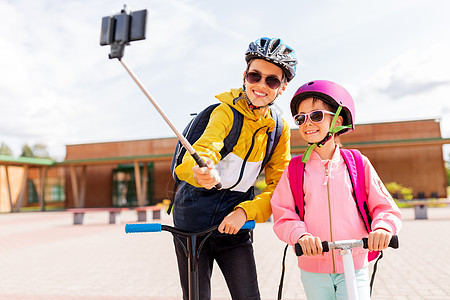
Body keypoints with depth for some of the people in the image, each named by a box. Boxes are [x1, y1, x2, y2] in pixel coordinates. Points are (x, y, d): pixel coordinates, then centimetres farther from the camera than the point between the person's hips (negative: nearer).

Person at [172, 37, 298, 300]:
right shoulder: (227, 112, -14)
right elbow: (205, 147, -34)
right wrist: (203, 172, -57)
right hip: (194, 214, -3)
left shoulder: (280, 130, 0)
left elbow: (279, 187, -2)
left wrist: (245, 210, -17)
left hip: (233, 222, 3)